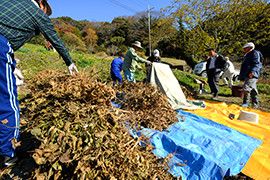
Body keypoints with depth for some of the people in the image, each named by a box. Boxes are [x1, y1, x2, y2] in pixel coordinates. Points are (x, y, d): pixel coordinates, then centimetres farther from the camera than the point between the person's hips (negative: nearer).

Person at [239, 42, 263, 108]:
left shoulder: (255, 53, -1)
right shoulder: (247, 55, 27)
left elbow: (256, 64, -15)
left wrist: (252, 72, -28)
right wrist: (242, 76, 25)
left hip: (252, 76, -9)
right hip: (247, 76, 10)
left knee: (246, 88, -18)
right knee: (253, 90, 12)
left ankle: (245, 103, -12)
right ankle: (255, 104, 19)